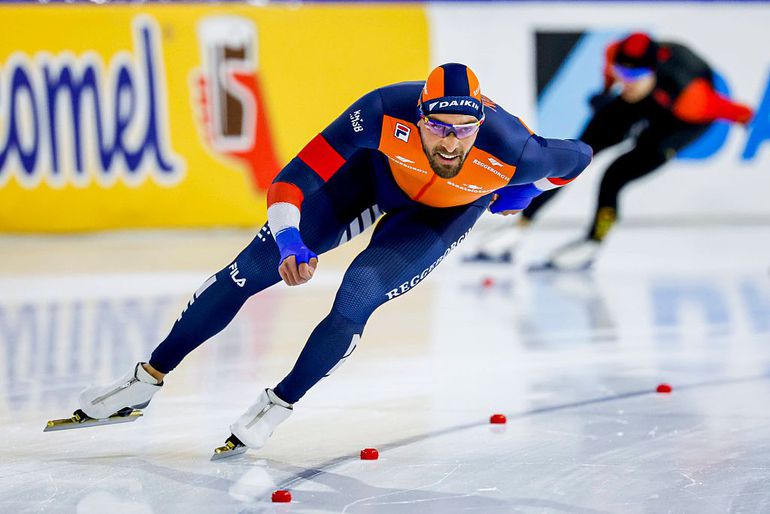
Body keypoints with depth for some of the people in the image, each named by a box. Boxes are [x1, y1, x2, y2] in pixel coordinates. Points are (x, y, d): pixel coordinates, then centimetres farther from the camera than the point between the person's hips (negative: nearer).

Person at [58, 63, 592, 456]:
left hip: (447, 211, 0)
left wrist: (519, 193, -9)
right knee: (257, 264, -5)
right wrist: (288, 239, -50)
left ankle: (279, 404, 5)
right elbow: (294, 179, -35)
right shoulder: (386, 113, -40)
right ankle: (148, 381, 9)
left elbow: (578, 157, -14)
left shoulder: (513, 152, -38)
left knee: (357, 297, -21)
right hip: (377, 171, 1)